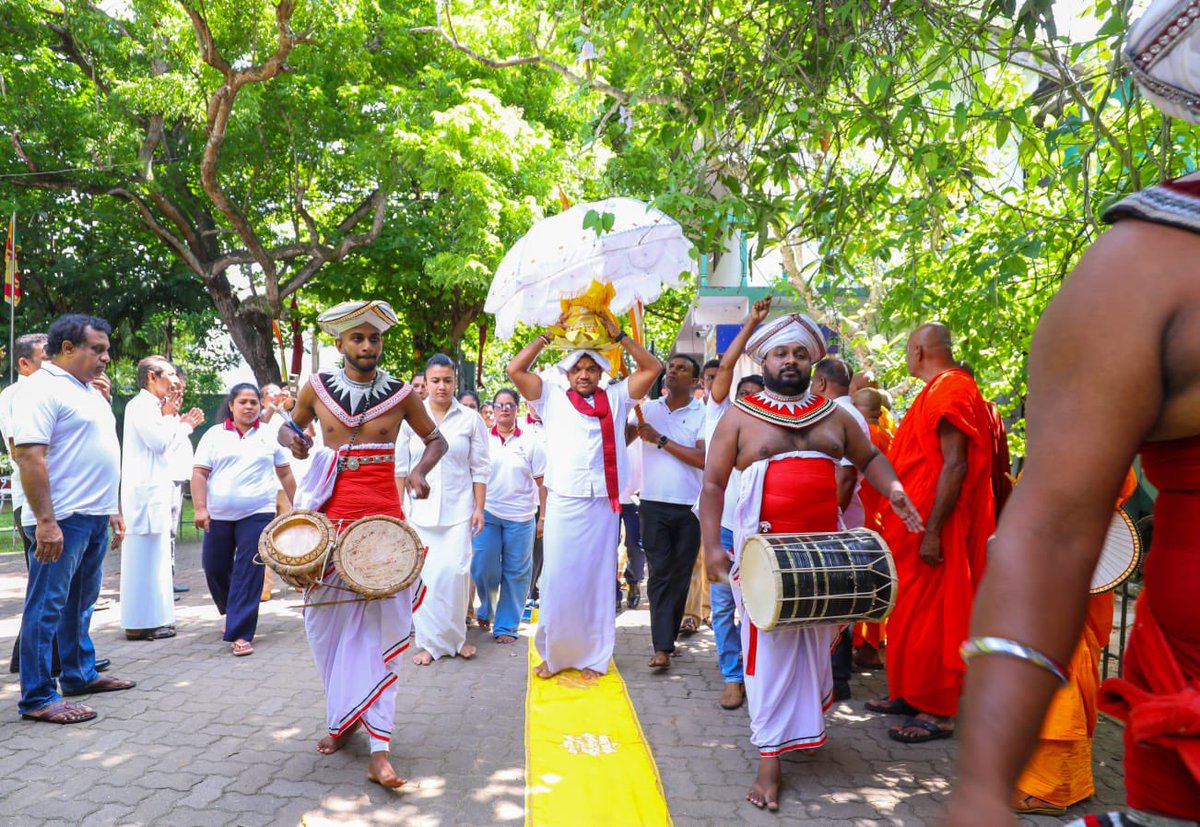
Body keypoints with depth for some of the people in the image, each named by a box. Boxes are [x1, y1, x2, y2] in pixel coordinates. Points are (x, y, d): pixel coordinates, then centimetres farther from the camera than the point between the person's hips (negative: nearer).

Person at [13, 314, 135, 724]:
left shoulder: (90, 390, 16)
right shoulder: (44, 388, -12)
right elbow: (29, 456, -20)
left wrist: (114, 509, 20)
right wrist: (45, 521, -24)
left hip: (95, 517, 9)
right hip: (62, 520, -9)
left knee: (81, 602, 18)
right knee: (47, 607, -2)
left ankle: (80, 674, 31)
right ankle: (37, 698, 5)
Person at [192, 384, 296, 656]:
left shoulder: (270, 435, 7)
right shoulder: (214, 435, 5)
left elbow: (285, 473, 11)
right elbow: (199, 473, 1)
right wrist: (200, 508, -10)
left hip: (257, 514, -1)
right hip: (218, 515, 2)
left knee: (248, 574, -6)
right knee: (214, 568, 10)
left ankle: (241, 634, -2)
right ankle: (231, 612, 38)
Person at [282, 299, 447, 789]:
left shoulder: (400, 394, 2)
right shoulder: (317, 388, 4)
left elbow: (436, 440, 13)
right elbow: (288, 428, 20)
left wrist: (420, 471, -7)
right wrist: (292, 440, -4)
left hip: (384, 518, -2)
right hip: (331, 517, 2)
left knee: (381, 624, -7)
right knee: (328, 619, 7)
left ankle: (378, 750, -6)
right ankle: (343, 717, 29)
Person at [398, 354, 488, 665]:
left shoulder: (470, 419, 1)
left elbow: (480, 468, 3)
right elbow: (400, 467, 6)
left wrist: (479, 509, -1)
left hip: (458, 509, -1)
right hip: (420, 508, 1)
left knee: (455, 569, -8)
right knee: (425, 574, 0)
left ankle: (455, 635, 14)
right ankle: (430, 641, 14)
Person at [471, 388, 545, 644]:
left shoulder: (531, 442, 3)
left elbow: (542, 482, 3)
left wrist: (544, 516, 0)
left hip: (520, 517, -1)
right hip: (487, 513, 1)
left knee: (515, 573, 3)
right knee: (483, 568, -1)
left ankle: (506, 626, 14)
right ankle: (487, 610, 28)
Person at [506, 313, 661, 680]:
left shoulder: (615, 398, 13)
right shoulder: (552, 397, 11)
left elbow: (652, 368, 9)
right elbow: (515, 369, 4)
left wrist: (617, 334, 6)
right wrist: (549, 334, 6)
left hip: (604, 503, 1)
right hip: (563, 502, -1)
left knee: (598, 580, 6)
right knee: (559, 580, 0)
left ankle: (594, 656, 14)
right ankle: (554, 654, 13)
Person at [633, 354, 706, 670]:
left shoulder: (703, 414, 0)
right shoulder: (648, 408, 8)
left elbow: (703, 458, -12)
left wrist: (661, 440, -13)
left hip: (690, 507, 0)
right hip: (654, 504, 0)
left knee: (681, 575, 8)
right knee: (659, 574, -5)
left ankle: (668, 637, 22)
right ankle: (662, 647, -6)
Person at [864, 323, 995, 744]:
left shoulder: (951, 390, -15)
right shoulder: (938, 390, 16)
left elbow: (954, 466, -22)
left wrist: (932, 531, -24)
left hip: (929, 530, -10)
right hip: (914, 523, 10)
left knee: (925, 615, -4)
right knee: (910, 611, 15)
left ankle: (937, 713, 5)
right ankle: (909, 694, 25)